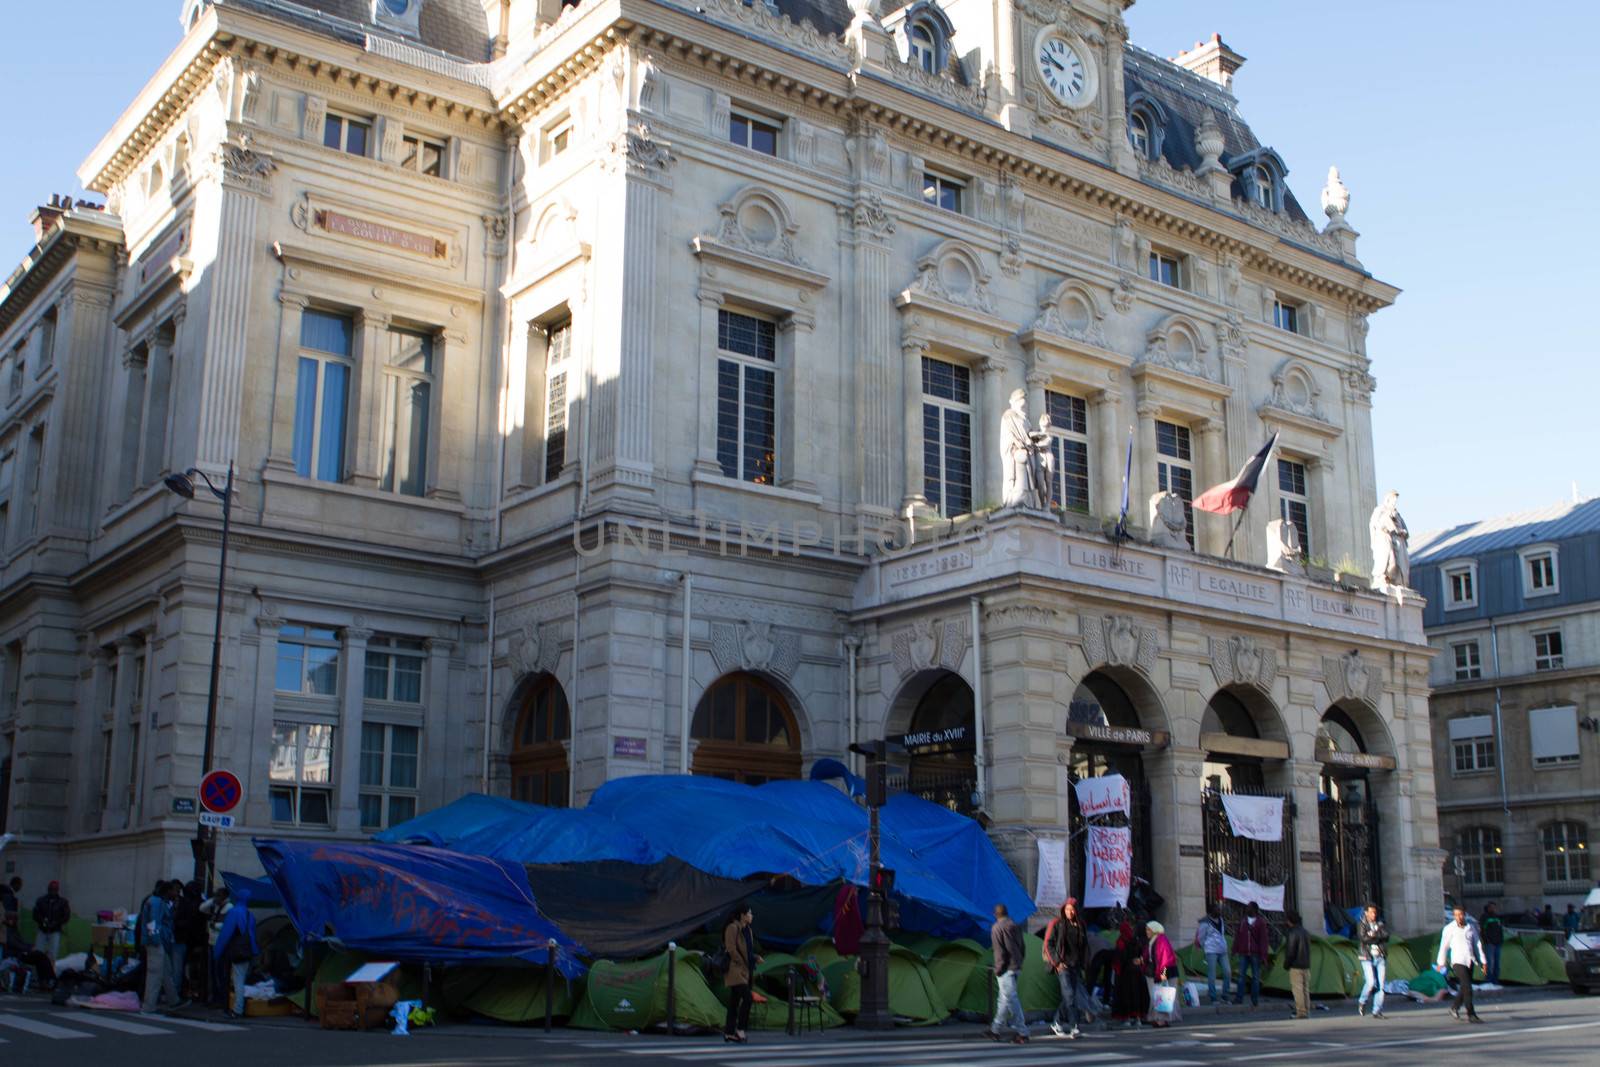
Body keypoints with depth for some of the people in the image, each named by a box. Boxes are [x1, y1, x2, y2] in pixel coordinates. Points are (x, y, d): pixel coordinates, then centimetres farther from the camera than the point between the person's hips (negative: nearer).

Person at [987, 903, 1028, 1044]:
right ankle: (995, 1029, 25)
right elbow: (1021, 947, 16)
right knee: (1004, 998, 16)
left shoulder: (997, 927, -8)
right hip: (1017, 966, 8)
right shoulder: (1016, 926, 13)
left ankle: (1022, 1033, -10)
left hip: (1006, 968, -8)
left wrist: (998, 969, -8)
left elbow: (999, 950, -13)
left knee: (1011, 999, -7)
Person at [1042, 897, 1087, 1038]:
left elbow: (1085, 946, 18)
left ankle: (1057, 1023, 20)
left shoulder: (1081, 925, 10)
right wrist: (1057, 962, -11)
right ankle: (1074, 1026, -13)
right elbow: (1048, 944, -4)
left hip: (1075, 965, 5)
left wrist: (1083, 963, 10)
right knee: (1070, 995, -13)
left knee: (1069, 996, 6)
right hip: (1062, 965, -5)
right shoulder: (1057, 924, -4)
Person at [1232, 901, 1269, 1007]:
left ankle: (1255, 1000, 10)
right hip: (1243, 954, 2)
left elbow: (1263, 940, -4)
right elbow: (1237, 936, 10)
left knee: (1256, 977, 4)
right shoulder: (1243, 921, 9)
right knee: (1241, 976, -2)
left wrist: (1264, 956, -9)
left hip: (1255, 954, -2)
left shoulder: (1261, 923, -1)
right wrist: (1235, 950, 2)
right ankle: (1239, 998, -1)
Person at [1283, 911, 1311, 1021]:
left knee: (1298, 990, -6)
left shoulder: (1292, 933, -15)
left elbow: (1290, 952, -16)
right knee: (1305, 989, 11)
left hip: (1296, 966, -9)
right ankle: (1306, 1012, 14)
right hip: (1306, 966, 9)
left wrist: (1286, 965, -4)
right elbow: (1308, 950, 16)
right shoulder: (1305, 933, 12)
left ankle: (1301, 1013, -7)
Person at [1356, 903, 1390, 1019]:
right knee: (1371, 982, -14)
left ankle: (1377, 1011, 5)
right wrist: (1378, 937, -14)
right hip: (1367, 957, -3)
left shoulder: (1381, 923, 9)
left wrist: (1373, 935, -15)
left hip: (1381, 957, 3)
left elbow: (1386, 936, -7)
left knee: (1381, 985, -1)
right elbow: (1363, 938, -16)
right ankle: (1362, 1002, 13)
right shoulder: (1361, 925, 0)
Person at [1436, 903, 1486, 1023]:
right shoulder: (1449, 928, -4)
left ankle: (1455, 1008, 33)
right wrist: (1441, 963, 4)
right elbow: (1444, 946, 1)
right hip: (1457, 961, -5)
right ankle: (1471, 1015, -10)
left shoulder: (1471, 928, 8)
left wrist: (1483, 961, 8)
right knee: (1467, 988, -12)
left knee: (1464, 988, 13)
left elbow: (1478, 945, 13)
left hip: (1469, 961, 5)